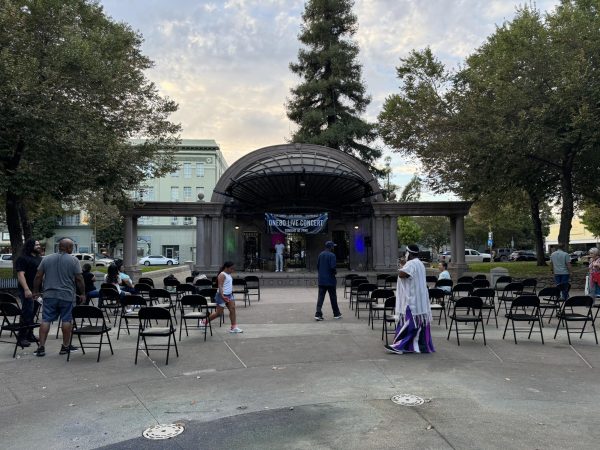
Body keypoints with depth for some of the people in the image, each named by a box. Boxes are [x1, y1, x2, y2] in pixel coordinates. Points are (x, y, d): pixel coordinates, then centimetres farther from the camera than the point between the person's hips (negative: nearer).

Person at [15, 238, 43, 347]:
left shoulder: (40, 259, 17)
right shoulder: (22, 259, -7)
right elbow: (20, 275, -15)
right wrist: (26, 289, -24)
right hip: (28, 291, -7)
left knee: (32, 314, 12)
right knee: (27, 314, -7)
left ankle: (30, 335, 20)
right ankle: (21, 337, 0)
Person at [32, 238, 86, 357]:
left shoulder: (46, 259, 7)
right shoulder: (73, 260, -4)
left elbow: (38, 277, 7)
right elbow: (79, 279, -6)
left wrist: (36, 291, 16)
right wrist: (83, 294, 2)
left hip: (49, 295, 3)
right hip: (67, 296, -3)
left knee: (45, 320, 5)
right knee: (66, 320, 4)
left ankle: (41, 347, 3)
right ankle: (65, 346, 11)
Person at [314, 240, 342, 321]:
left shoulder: (320, 254, 8)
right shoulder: (332, 255, -13)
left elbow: (317, 266, 11)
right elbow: (333, 267, -20)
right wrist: (335, 272, -1)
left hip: (321, 280, 5)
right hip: (330, 280, -5)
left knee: (320, 297, 2)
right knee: (333, 297, 8)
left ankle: (318, 314, -6)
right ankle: (336, 314, 20)